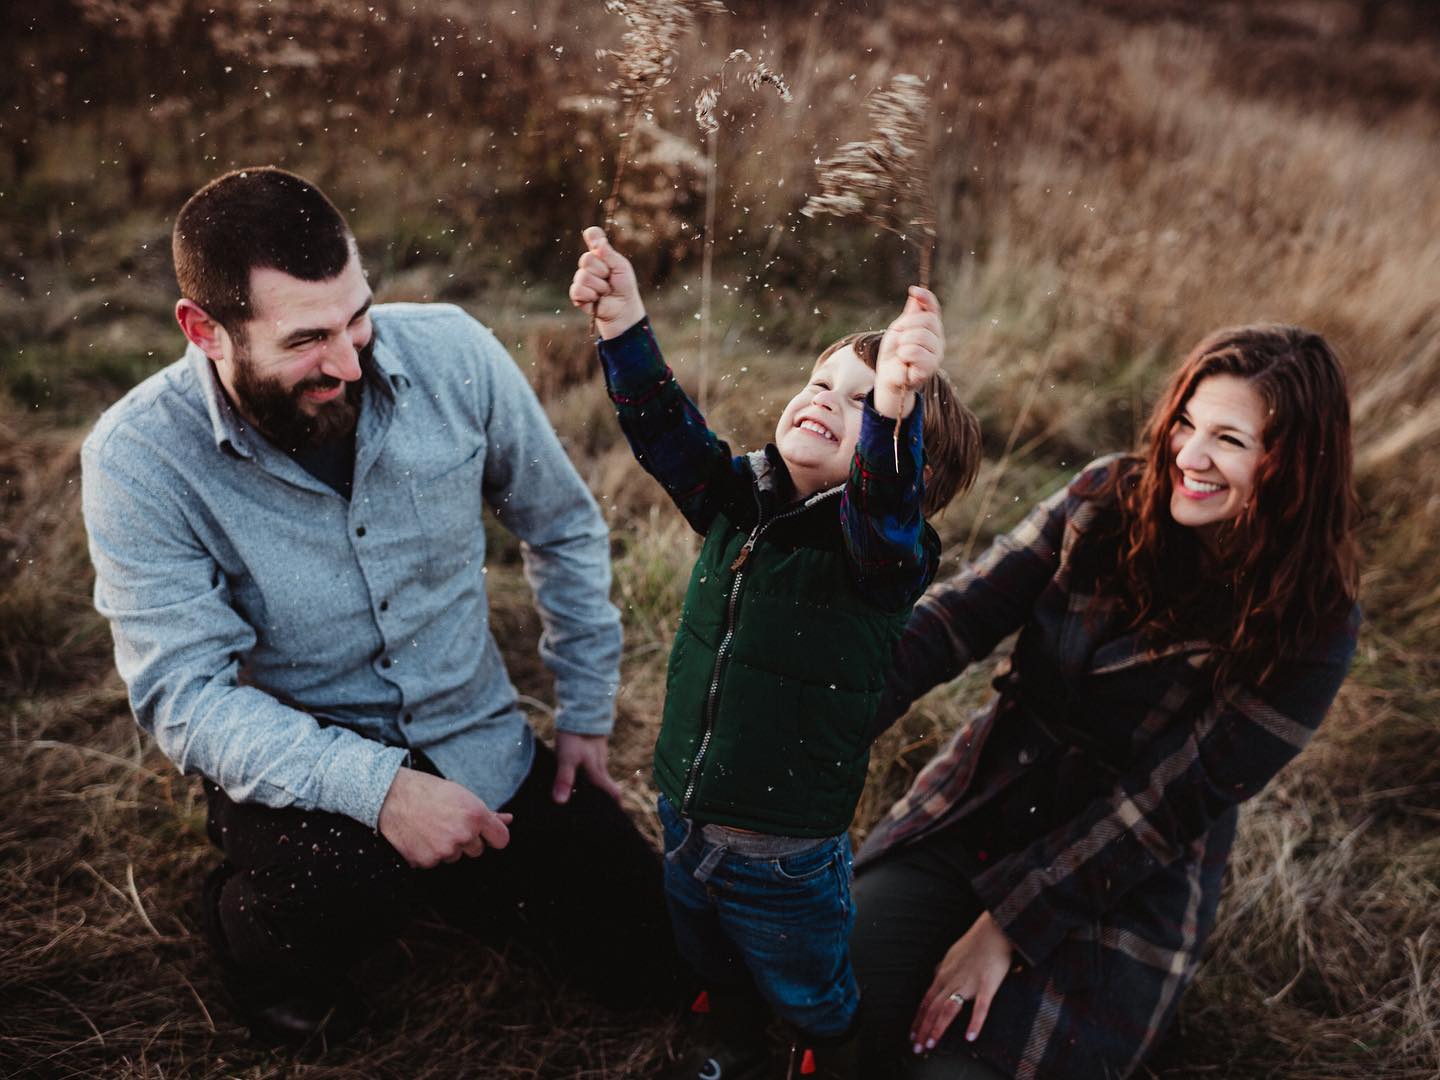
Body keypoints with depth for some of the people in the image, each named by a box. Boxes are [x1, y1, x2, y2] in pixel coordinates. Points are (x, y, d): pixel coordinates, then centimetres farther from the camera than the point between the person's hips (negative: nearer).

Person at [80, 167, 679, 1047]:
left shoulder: (451, 354, -14)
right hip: (297, 768, -3)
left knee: (649, 960, 4)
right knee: (343, 878, -37)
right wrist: (377, 788, -36)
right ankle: (252, 926, 2)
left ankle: (436, 882, 29)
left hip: (482, 744, 4)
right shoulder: (138, 458, -20)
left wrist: (587, 713, 2)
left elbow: (564, 527, 0)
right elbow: (186, 694, -22)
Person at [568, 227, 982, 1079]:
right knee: (711, 961, 31)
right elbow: (667, 432, -11)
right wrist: (625, 325, -25)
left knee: (811, 995, 22)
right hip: (685, 819, 5)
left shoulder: (888, 550, -21)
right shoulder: (739, 499, -4)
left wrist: (894, 408, -61)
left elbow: (884, 506, -42)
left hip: (787, 856, -5)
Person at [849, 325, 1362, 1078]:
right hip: (973, 814, 3)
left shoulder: (1310, 630, -15)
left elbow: (1170, 803, -17)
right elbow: (960, 613, -12)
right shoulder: (1108, 498, -5)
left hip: (1121, 894, -2)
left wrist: (1008, 924, -17)